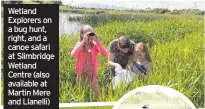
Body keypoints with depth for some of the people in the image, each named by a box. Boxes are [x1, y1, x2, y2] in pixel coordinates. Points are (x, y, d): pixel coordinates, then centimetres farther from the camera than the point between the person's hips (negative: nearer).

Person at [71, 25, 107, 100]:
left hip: (92, 72, 0)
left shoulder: (95, 45, -4)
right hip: (81, 71, 0)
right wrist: (83, 42, -28)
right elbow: (73, 55, -26)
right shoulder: (79, 44, -6)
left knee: (95, 90, -6)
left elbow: (105, 54, -19)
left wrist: (97, 41, -22)